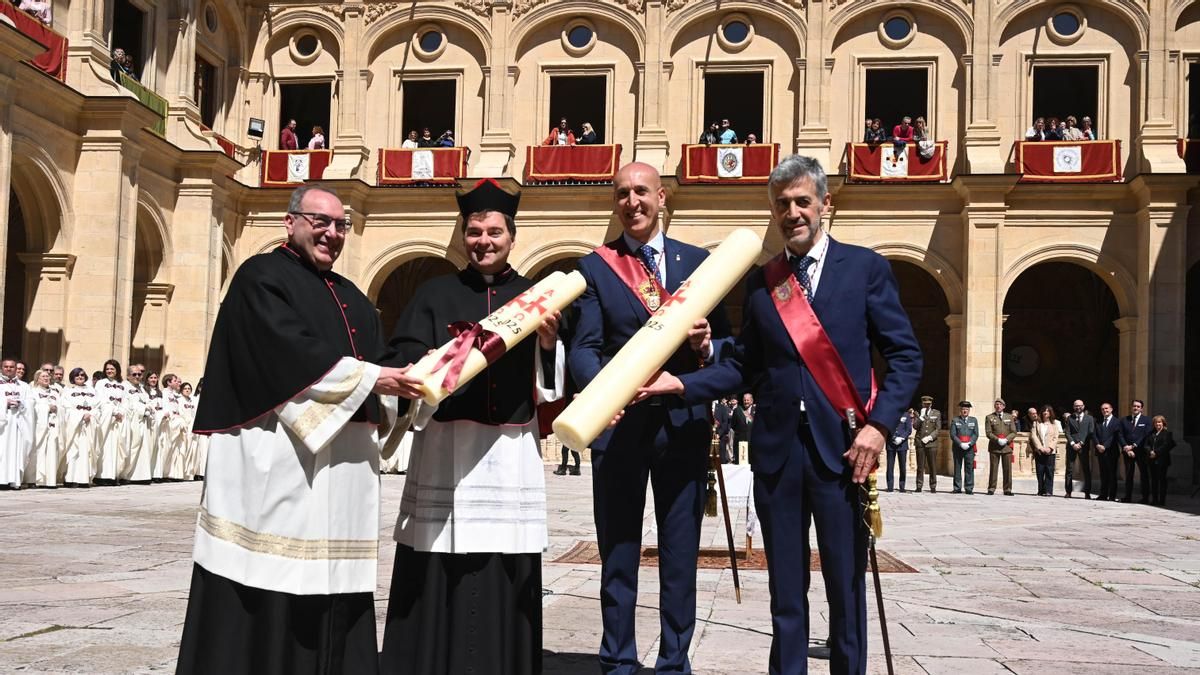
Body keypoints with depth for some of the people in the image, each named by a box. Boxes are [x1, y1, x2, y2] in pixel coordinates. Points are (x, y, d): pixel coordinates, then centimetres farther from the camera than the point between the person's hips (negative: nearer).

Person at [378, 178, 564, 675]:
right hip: (444, 451, -1)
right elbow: (400, 363, 1)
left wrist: (548, 344, -10)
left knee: (504, 585, 1)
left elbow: (551, 389, 8)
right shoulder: (435, 294, 9)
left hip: (512, 456, 1)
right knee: (436, 585, -2)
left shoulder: (536, 298, 11)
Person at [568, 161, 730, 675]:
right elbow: (583, 347, -4)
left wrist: (706, 343, -15)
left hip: (684, 421, 1)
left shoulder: (698, 261, 8)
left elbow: (728, 340, 8)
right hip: (619, 422, -1)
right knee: (618, 553, 7)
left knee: (681, 555, 7)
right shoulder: (594, 267, 4)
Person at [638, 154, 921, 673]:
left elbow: (905, 355, -1)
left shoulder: (865, 267, 1)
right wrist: (682, 383, -4)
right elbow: (744, 363, 9)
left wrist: (880, 424, -12)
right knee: (785, 587, 11)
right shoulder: (760, 280, 10)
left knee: (846, 583, 5)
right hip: (777, 449, 3)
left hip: (841, 447, -3)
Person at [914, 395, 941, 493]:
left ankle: (933, 487, 2)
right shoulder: (918, 413, 9)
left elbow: (938, 429, 3)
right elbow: (915, 426, -4)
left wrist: (929, 437, -8)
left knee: (932, 466, -2)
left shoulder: (937, 413, 8)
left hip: (931, 443, 0)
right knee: (920, 466, -1)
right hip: (920, 443, 0)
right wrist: (922, 416, -12)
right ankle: (919, 486, 2)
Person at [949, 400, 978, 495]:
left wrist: (969, 444, -10)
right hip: (958, 448, 0)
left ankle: (969, 488, 0)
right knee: (957, 468, 2)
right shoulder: (955, 420, 7)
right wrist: (961, 444, -13)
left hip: (970, 448, 0)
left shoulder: (974, 420, 11)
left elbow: (976, 434, 5)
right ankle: (957, 488, 7)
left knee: (969, 468, -3)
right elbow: (953, 435, 0)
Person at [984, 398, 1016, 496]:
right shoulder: (989, 417, 8)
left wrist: (1006, 439, -9)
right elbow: (988, 433, 0)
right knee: (993, 468, -1)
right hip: (994, 447, -1)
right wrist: (997, 440, -15)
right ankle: (991, 489, 4)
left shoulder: (1009, 417, 13)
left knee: (1007, 469, -1)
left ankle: (1007, 489, 3)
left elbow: (1014, 432, 8)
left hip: (1007, 446, 1)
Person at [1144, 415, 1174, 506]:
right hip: (1152, 460, 5)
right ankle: (1154, 499, 10)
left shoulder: (1167, 433, -1)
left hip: (1162, 460, -5)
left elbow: (1166, 445, -12)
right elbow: (1146, 444, 8)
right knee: (1154, 480, 7)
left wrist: (1156, 452, -16)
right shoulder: (1151, 433, 16)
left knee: (1162, 480, -2)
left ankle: (1162, 500, 0)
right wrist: (1150, 452, -10)